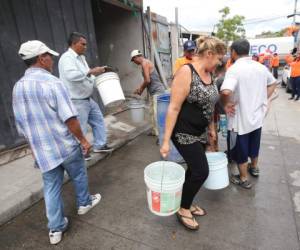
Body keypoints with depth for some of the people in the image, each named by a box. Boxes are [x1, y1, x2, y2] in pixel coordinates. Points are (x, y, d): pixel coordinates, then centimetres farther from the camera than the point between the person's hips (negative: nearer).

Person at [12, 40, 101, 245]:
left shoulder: (17, 87, 4)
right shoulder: (52, 82, -18)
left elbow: (21, 124, 11)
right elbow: (69, 118, -22)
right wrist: (83, 140, -10)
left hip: (42, 149, 6)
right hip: (66, 145, -5)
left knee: (51, 187, 15)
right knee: (79, 175, 20)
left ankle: (56, 228, 26)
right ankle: (84, 203, 42)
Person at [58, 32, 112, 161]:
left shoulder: (81, 57, 13)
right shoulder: (67, 57, -17)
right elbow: (71, 75, -35)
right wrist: (91, 71, -32)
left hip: (88, 99, 10)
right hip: (76, 102, -10)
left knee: (98, 120, 17)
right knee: (80, 129, 2)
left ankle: (99, 145, 29)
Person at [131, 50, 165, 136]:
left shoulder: (145, 63, -12)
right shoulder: (146, 62, 18)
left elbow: (147, 80, -19)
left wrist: (141, 89, -4)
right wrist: (140, 88, 20)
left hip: (157, 91, -10)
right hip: (154, 92, 10)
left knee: (157, 114, -8)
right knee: (153, 112, 16)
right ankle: (155, 131, 28)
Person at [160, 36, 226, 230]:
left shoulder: (209, 74, 7)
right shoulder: (186, 72, -19)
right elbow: (174, 108, -22)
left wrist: (211, 127, 22)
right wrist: (166, 140, -23)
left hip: (200, 132, 8)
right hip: (184, 132, -8)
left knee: (195, 169, 17)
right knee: (201, 171, -2)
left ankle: (187, 203, 39)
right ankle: (183, 209, 21)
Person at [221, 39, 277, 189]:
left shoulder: (234, 69, -21)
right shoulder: (261, 67, 3)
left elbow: (226, 92, -39)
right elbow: (272, 84, 19)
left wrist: (225, 105, -20)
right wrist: (262, 100, 15)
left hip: (240, 119, -7)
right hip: (257, 116, 7)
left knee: (240, 150, 11)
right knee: (254, 145, 27)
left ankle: (243, 179, 27)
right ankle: (254, 168, 48)